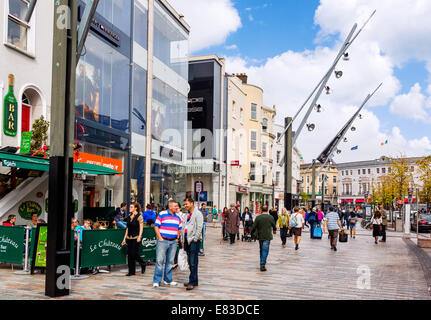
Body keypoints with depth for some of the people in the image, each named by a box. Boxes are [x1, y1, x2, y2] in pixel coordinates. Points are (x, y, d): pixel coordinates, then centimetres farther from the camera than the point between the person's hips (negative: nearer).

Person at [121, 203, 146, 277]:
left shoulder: (139, 216, -6)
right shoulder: (129, 216, 12)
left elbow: (141, 228, -8)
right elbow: (127, 228, 16)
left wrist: (139, 237, -18)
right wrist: (124, 238, 13)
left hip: (136, 237, -6)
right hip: (129, 237, 6)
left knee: (134, 253, -8)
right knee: (129, 254, 4)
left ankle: (143, 264, 18)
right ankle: (131, 271, 11)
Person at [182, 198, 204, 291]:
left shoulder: (198, 214, -7)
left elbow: (199, 228, -13)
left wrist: (195, 239, -15)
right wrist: (182, 240, 14)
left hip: (194, 241, -8)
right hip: (187, 241, 8)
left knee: (193, 262, -7)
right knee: (190, 262, 11)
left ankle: (192, 282, -5)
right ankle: (194, 281, 19)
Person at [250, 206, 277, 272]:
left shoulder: (258, 217, -5)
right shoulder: (270, 217, -5)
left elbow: (254, 227, -6)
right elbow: (274, 226, 10)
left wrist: (252, 233, 13)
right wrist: (274, 230, 32)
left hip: (260, 236, 2)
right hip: (267, 236, -2)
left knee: (261, 250, 17)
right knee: (265, 250, -2)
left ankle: (262, 263, 24)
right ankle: (263, 264, -11)